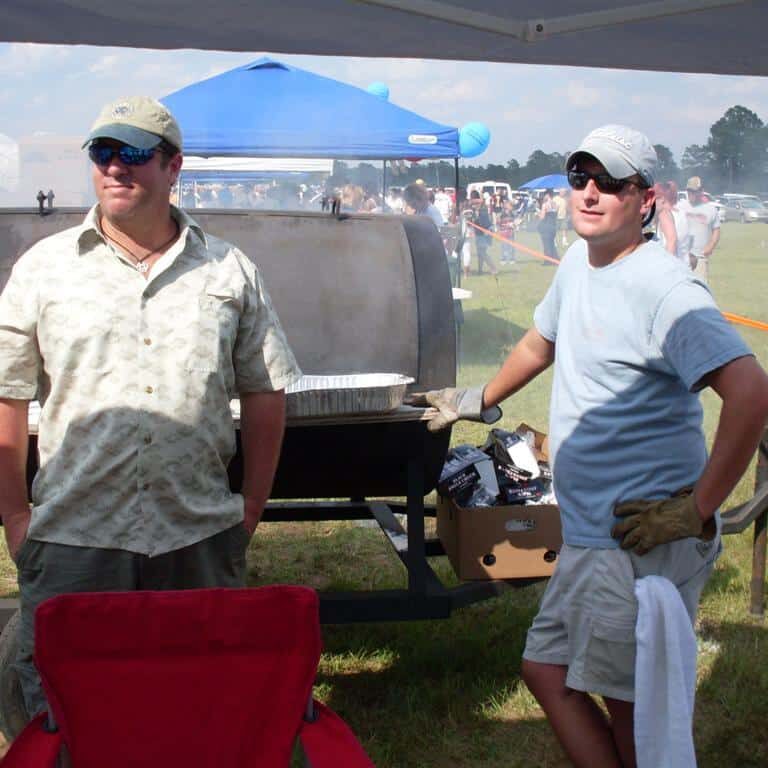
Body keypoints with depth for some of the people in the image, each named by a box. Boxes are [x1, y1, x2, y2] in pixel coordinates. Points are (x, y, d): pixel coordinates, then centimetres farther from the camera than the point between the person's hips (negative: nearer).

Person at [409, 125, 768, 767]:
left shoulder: (664, 290, -18)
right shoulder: (578, 262, 11)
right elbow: (540, 343, 30)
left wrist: (698, 510, -24)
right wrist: (478, 401, 40)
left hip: (644, 541, -10)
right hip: (589, 535, 10)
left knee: (631, 707, -4)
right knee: (546, 669, 16)